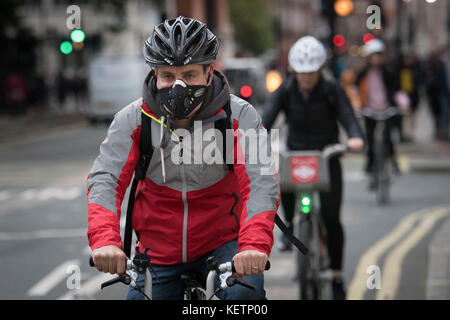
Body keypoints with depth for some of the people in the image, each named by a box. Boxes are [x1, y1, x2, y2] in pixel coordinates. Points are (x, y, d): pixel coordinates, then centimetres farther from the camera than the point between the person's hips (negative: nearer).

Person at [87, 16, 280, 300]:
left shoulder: (239, 116, -11)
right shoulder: (134, 120, -8)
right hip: (158, 252, 2)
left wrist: (254, 244, -41)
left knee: (246, 292, -29)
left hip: (221, 244, -2)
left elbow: (262, 182, -22)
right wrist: (105, 240, -38)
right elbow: (105, 180, -18)